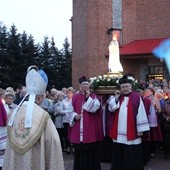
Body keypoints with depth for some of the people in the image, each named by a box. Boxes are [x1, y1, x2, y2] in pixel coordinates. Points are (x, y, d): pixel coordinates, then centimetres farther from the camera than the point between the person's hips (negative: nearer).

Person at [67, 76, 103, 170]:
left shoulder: (93, 97, 5)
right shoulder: (75, 97, 8)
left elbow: (95, 108, -12)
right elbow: (70, 110, 7)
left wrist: (88, 97, -14)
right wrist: (74, 116, -11)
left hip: (90, 129, -2)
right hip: (78, 130, 2)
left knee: (91, 151, 2)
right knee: (79, 151, 9)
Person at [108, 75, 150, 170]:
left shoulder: (136, 97, -7)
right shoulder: (117, 97, 9)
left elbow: (141, 114, -8)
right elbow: (111, 108, -1)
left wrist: (140, 129, -10)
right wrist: (116, 98, -11)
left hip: (132, 132, -4)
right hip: (119, 132, 5)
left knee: (132, 156, 4)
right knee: (119, 155, 13)